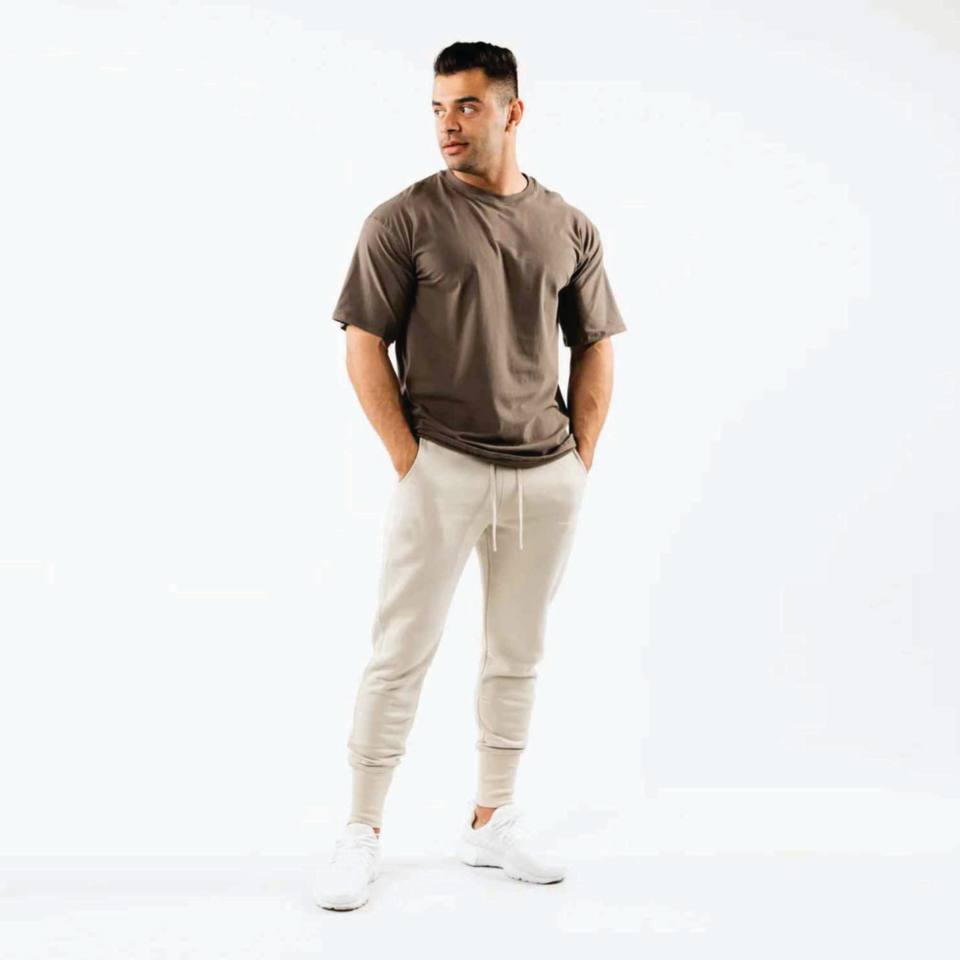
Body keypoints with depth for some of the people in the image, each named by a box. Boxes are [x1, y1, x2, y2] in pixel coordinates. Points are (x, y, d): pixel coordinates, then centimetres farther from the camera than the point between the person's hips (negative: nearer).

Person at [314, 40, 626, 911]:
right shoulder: (404, 219, -2)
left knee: (517, 657, 12)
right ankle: (362, 833, 13)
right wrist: (407, 460, -8)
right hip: (442, 469, -4)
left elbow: (595, 349, 13)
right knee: (401, 654, 0)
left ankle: (493, 822, 26)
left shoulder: (570, 228, 8)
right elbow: (365, 348, -3)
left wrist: (580, 460, 5)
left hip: (548, 477, 4)